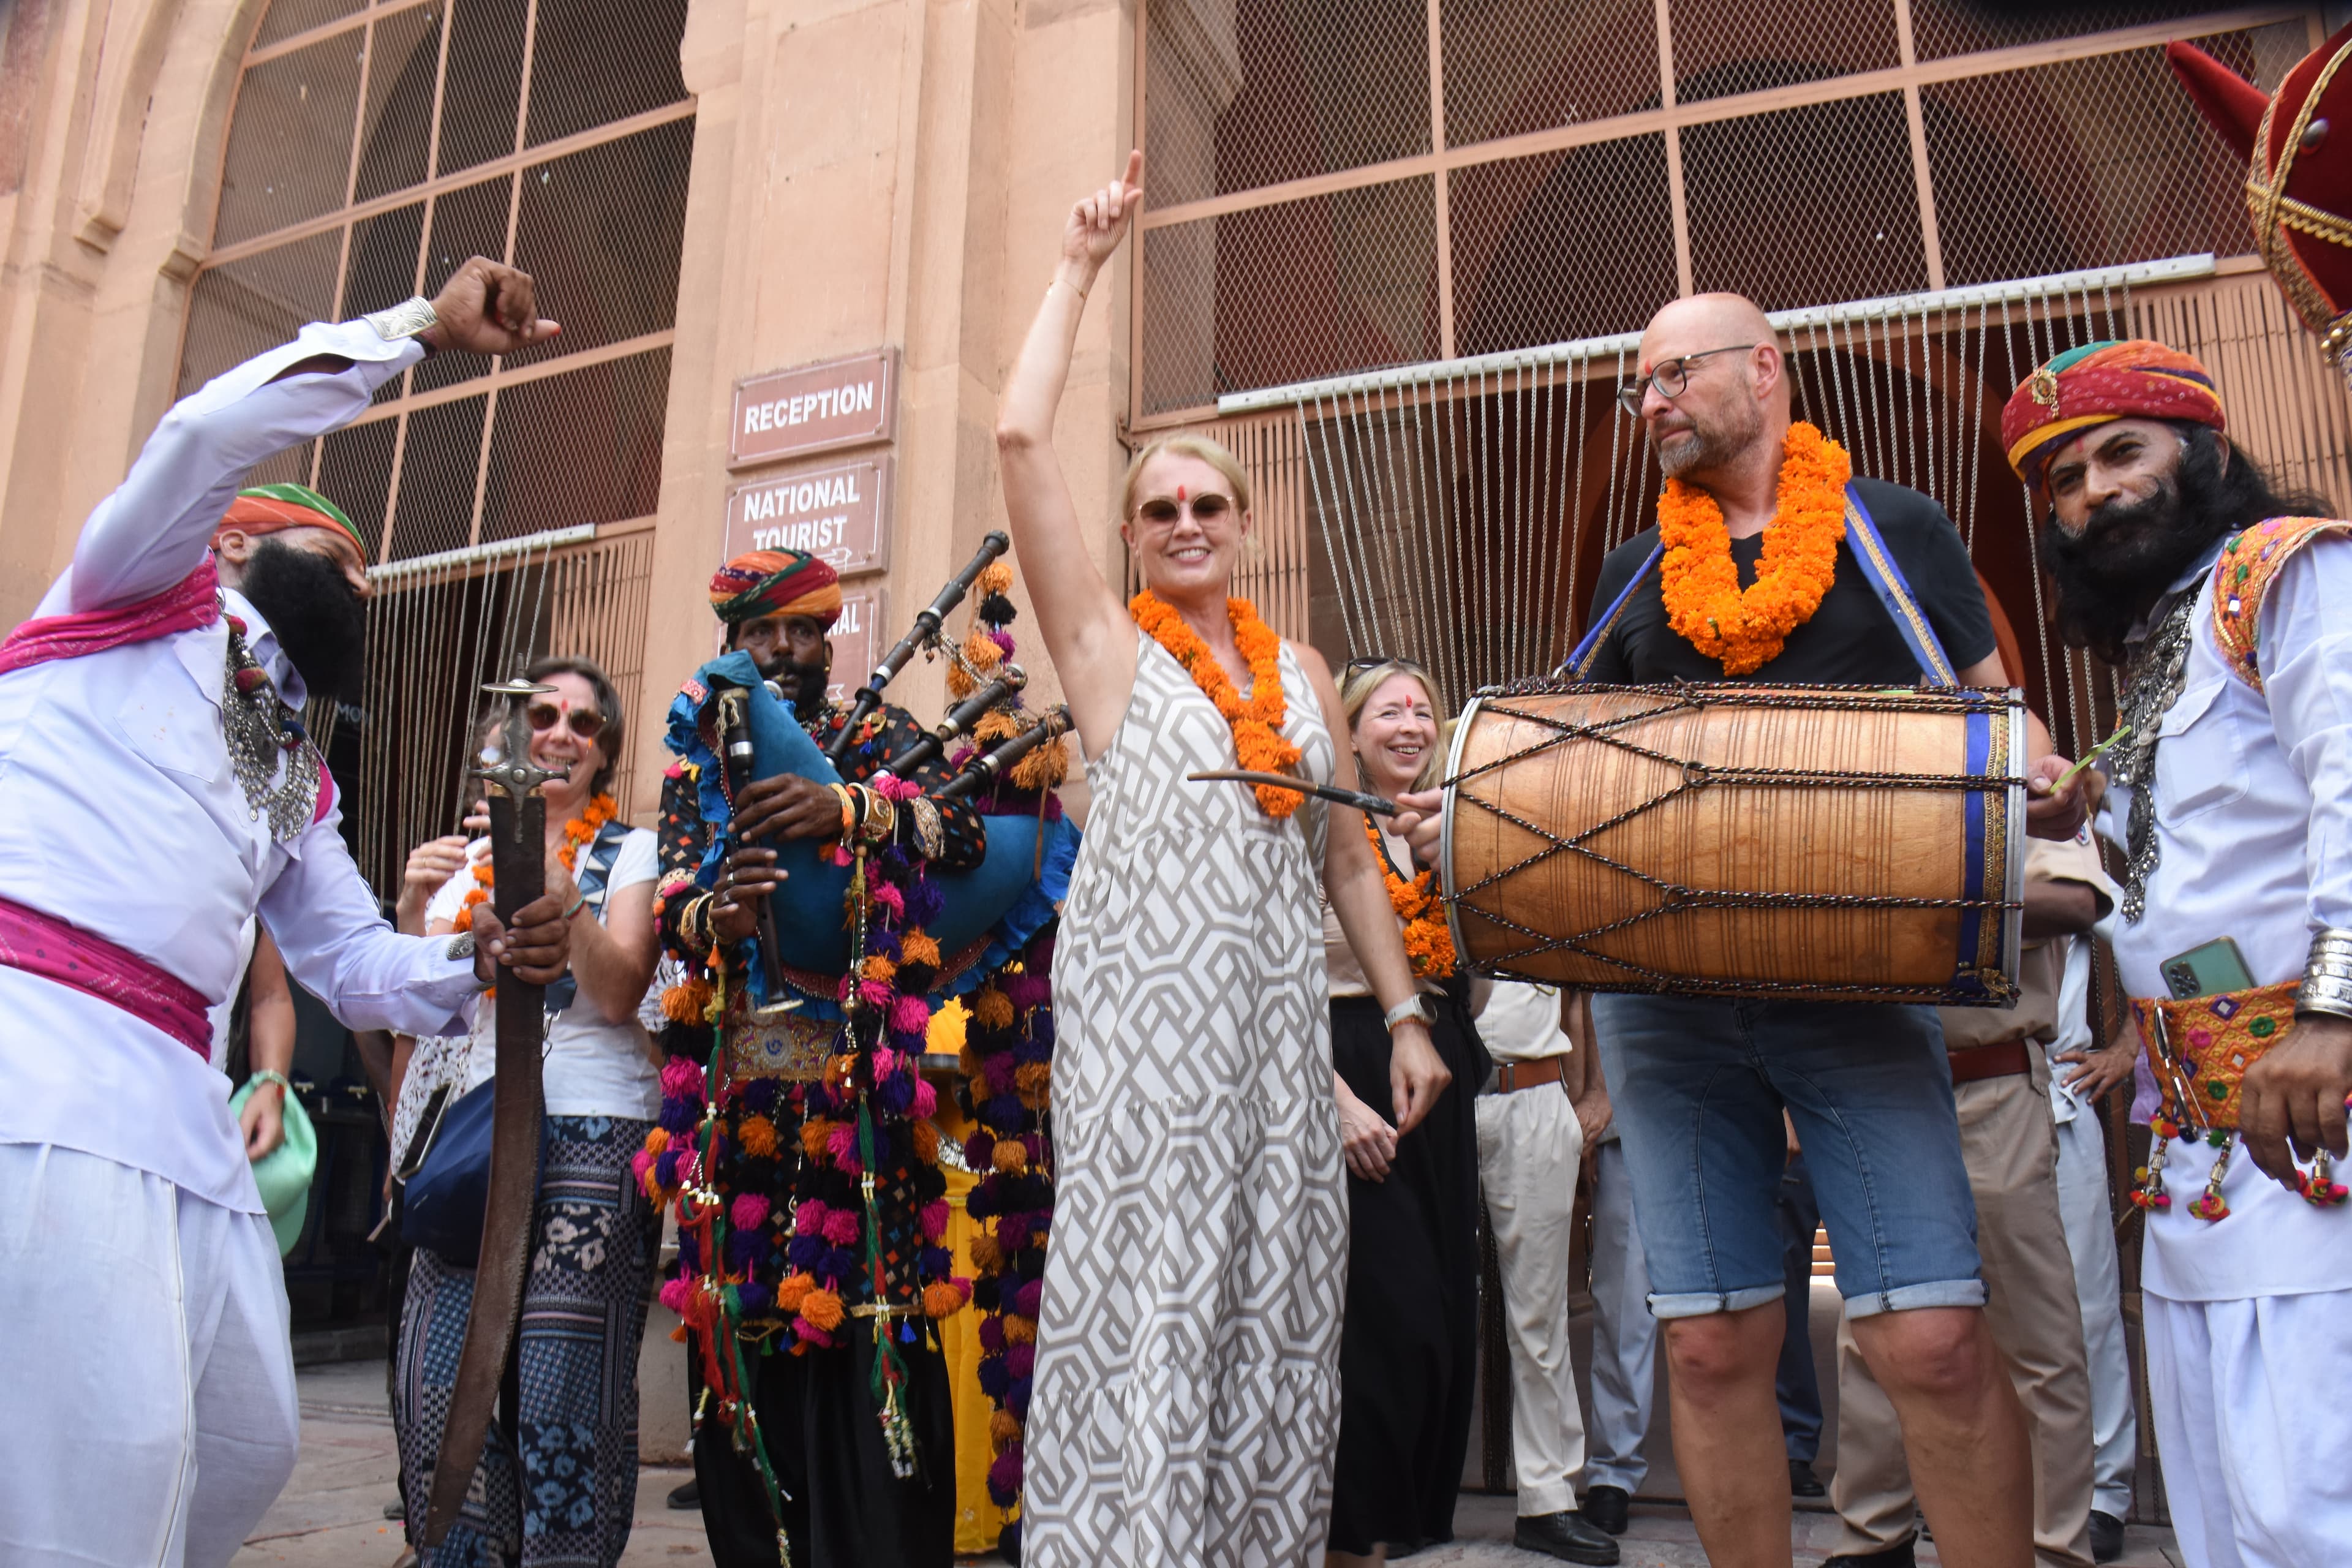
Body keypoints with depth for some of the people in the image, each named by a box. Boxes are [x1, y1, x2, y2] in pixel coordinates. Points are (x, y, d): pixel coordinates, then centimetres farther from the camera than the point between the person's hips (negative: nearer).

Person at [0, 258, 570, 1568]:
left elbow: (356, 965, 24)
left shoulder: (303, 780, 28)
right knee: (105, 1456, -17)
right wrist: (424, 327, -3)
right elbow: (211, 433, -6)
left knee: (248, 1441, 9)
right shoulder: (150, 593, 13)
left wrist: (484, 963, 4)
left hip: (177, 1091, 8)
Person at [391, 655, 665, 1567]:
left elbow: (617, 992, -8)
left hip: (593, 1131, -4)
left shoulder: (630, 850, 6)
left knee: (560, 1389, -8)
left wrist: (559, 891, -21)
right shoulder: (477, 855, 18)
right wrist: (418, 905, -5)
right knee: (439, 1384, -2)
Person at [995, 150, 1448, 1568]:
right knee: (1148, 1306, -6)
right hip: (1145, 1009, -4)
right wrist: (1081, 268, 1)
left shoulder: (1301, 673, 16)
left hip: (1279, 1013, 4)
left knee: (1278, 1306, 6)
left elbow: (1350, 859, 17)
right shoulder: (1107, 644, 4)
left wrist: (1407, 1013, 11)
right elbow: (1022, 440, -4)